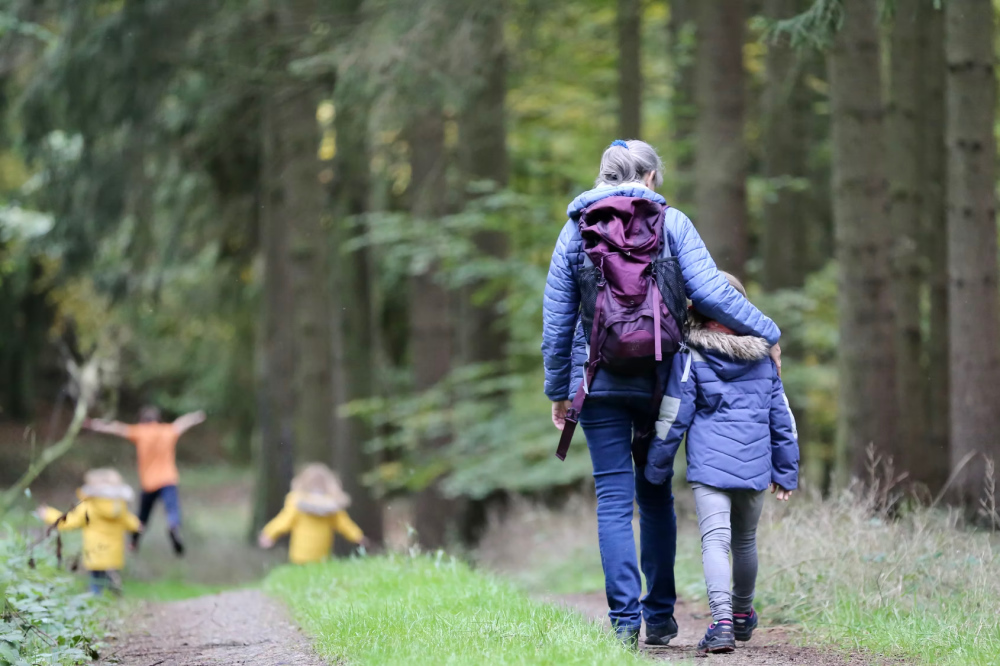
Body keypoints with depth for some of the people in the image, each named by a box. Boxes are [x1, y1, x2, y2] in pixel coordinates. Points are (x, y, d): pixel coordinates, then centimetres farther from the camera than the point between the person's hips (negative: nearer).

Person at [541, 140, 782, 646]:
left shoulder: (576, 230, 5)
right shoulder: (670, 223, 1)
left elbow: (557, 319, 6)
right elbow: (709, 291, -8)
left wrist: (558, 390, 13)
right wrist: (766, 333, 2)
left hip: (598, 380, 0)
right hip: (658, 378, 0)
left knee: (614, 499, 0)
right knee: (655, 495, 14)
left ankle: (624, 617, -9)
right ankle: (659, 615, 14)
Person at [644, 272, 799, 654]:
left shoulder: (691, 355, -3)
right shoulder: (762, 355, 10)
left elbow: (675, 416, -3)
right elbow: (781, 416, 14)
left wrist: (656, 468, 6)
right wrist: (786, 471, 21)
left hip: (709, 464, -4)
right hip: (755, 465, 4)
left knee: (715, 539, -11)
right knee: (745, 541, 21)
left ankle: (722, 621, -29)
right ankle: (742, 615, 38)